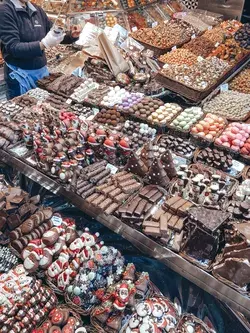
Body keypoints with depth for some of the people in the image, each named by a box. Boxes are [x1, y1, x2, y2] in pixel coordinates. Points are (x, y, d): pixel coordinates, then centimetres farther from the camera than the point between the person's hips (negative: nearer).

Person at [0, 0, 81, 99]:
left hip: (42, 70, 6)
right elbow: (13, 48, -20)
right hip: (21, 75, -5)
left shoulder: (37, 10, 6)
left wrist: (71, 35, -5)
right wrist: (43, 44, -32)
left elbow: (54, 35, 15)